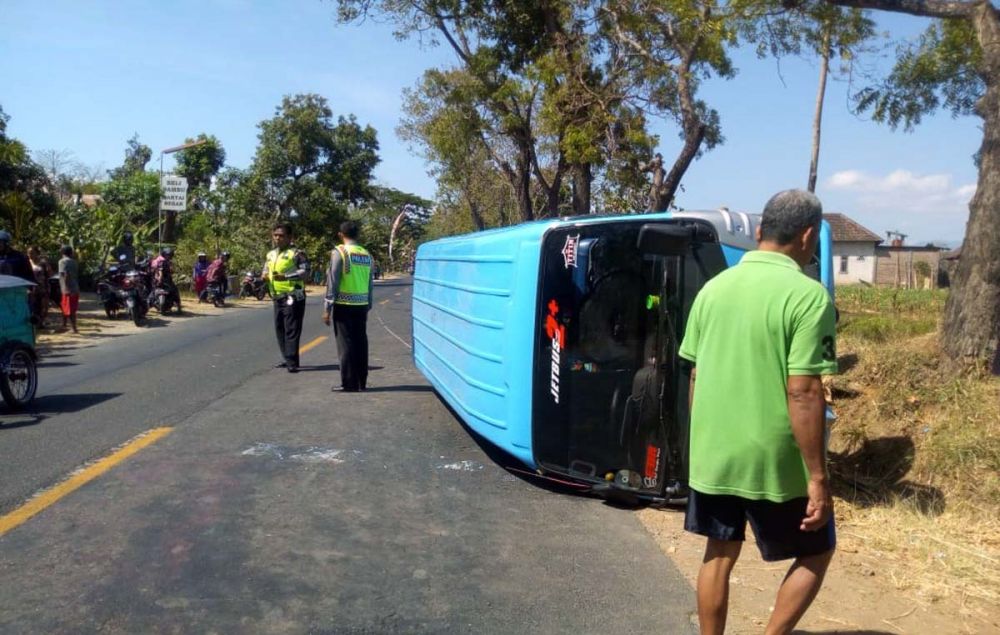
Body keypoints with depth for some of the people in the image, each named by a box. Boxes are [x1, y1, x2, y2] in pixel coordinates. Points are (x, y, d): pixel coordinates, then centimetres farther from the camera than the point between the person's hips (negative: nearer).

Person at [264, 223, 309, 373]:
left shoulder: (296, 253, -9)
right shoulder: (270, 254, 15)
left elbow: (305, 272, -18)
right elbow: (266, 271, 23)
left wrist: (286, 276, -27)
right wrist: (264, 276, -1)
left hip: (293, 297, -8)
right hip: (277, 298, 8)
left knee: (291, 330, -8)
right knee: (280, 329, 13)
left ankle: (292, 362, -6)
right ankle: (287, 359, 24)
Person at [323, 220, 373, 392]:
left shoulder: (339, 253, -7)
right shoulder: (366, 254, 9)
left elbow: (333, 282, -9)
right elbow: (370, 284, 10)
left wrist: (328, 308, -6)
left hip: (344, 305, -5)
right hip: (362, 305, 5)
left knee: (346, 344, -1)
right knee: (361, 343, 9)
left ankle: (349, 384, 0)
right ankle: (361, 382, 14)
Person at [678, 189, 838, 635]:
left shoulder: (714, 288, 4)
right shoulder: (807, 295, -14)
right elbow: (803, 393, -19)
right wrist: (818, 477, -13)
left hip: (712, 455, 5)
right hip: (774, 462, -5)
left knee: (719, 554, 18)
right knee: (816, 552, 17)